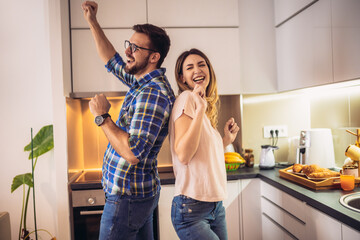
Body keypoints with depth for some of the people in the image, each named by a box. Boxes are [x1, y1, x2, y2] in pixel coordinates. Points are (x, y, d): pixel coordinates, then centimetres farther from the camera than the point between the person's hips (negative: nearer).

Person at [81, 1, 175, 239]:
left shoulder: (153, 93, -25)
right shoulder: (144, 81, 5)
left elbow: (133, 153, -32)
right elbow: (112, 59, 21)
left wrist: (102, 117, -22)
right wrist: (92, 21, 17)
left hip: (127, 197, -9)